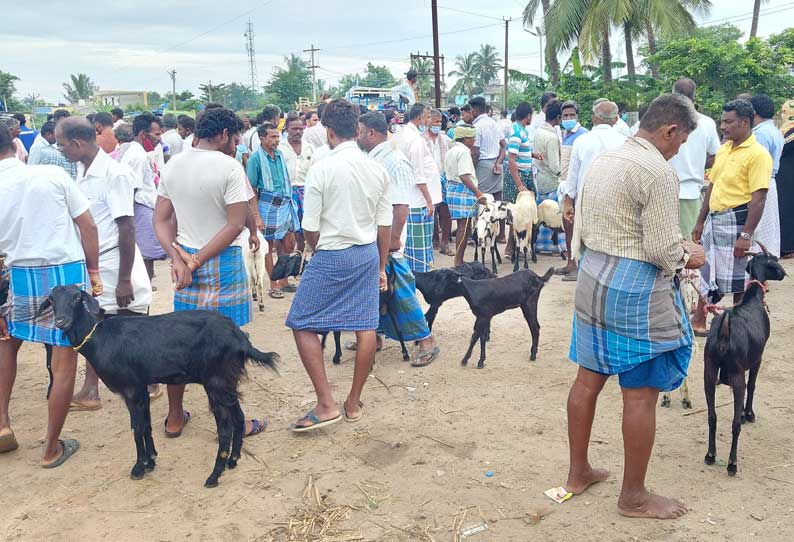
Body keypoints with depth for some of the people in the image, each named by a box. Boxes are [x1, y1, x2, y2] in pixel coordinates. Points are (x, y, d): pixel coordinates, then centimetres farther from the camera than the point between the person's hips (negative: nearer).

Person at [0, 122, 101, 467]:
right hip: (69, 272, -1)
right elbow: (88, 226, -4)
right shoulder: (54, 175, -5)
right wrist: (94, 271, 6)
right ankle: (52, 448, 16)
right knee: (64, 362, 6)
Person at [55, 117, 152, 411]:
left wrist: (124, 279, -21)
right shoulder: (81, 171, 6)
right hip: (91, 266, 8)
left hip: (115, 268, -8)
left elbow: (127, 229, -21)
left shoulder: (115, 174, -19)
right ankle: (90, 392, 23)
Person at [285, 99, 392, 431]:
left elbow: (310, 229, -10)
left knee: (302, 325, 6)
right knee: (366, 327, 10)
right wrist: (381, 266, 17)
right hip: (369, 254, 6)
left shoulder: (322, 169, -13)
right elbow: (384, 225, 7)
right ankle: (354, 403, 25)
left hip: (331, 255, -6)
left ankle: (326, 404, 3)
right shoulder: (377, 170, 2)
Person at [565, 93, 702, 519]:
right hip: (636, 289, -9)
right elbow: (662, 250, -17)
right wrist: (689, 258, 2)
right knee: (641, 395, 4)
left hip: (592, 278, 9)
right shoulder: (658, 171, -16)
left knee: (588, 379, 16)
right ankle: (633, 497, 18)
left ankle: (578, 473, 31)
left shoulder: (602, 160, 10)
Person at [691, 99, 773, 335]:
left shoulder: (757, 154, -14)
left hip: (735, 221, -8)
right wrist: (701, 221, 16)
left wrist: (746, 235, -23)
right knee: (707, 273, 15)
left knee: (737, 279, 3)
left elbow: (758, 198, -19)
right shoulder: (723, 149, 10)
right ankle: (698, 321, 27)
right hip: (714, 219, 8)